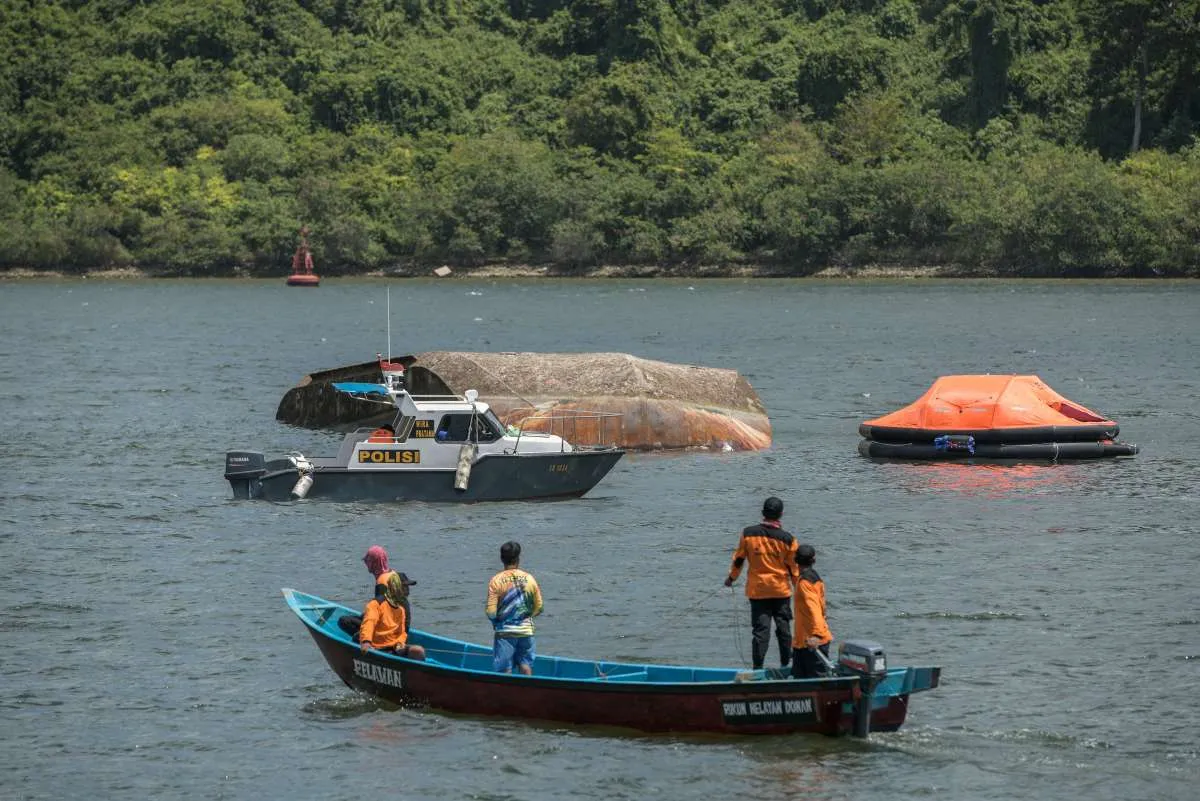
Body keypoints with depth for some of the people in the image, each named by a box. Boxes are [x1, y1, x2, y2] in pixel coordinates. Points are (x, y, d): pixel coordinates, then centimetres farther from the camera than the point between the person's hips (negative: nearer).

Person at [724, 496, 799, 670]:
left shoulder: (748, 534, -6)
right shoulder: (787, 539, -9)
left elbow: (738, 559, 5)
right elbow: (794, 568, -2)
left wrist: (732, 578, 21)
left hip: (756, 590, 0)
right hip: (781, 591, 0)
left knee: (760, 629, 1)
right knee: (783, 629, 13)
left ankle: (758, 667, -3)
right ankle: (785, 664, 21)